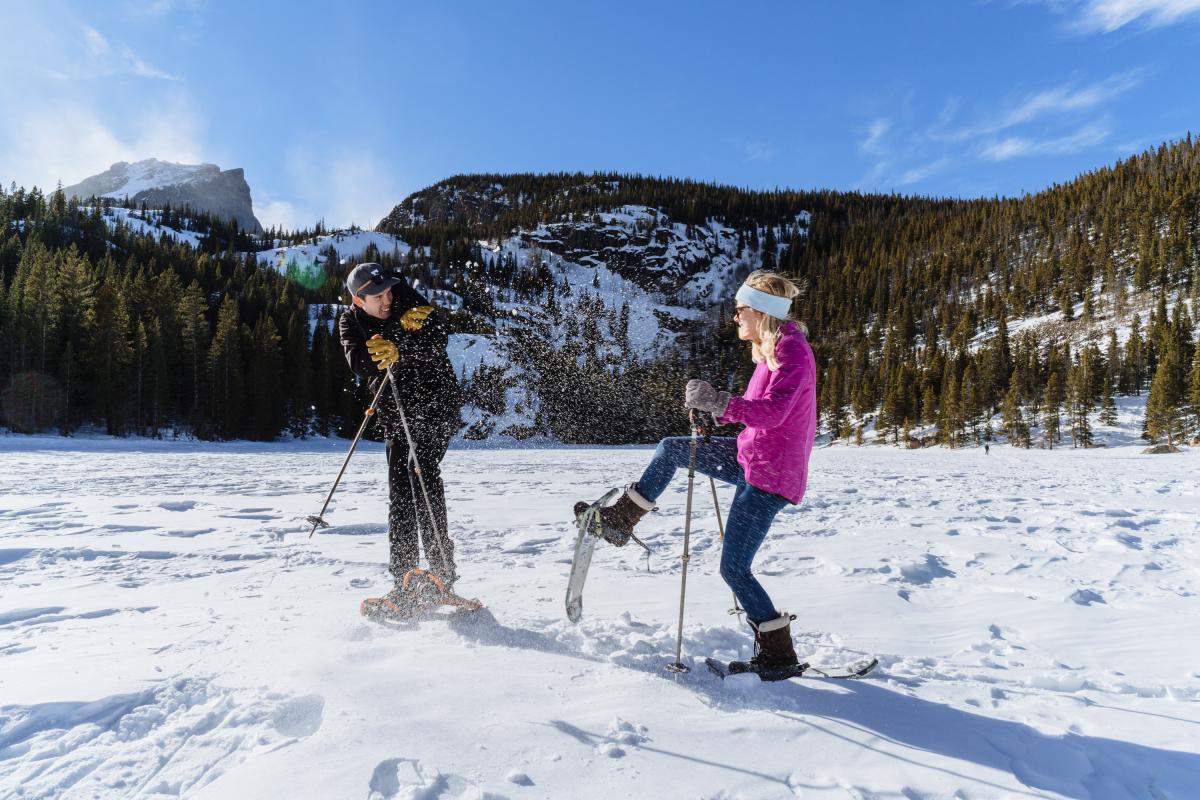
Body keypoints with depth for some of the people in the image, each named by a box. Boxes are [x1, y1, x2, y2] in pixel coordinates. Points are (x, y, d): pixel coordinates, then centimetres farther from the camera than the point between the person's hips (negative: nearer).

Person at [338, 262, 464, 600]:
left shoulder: (406, 299, -7)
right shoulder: (350, 322, 0)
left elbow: (437, 342, -18)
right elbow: (360, 362, -20)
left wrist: (398, 350, -31)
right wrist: (401, 328, -29)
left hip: (436, 403, -4)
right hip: (396, 412, 4)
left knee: (423, 470, -18)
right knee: (399, 486, 3)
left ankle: (440, 565, -14)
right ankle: (403, 575, 11)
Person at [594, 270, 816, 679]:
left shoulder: (791, 350, -18)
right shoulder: (773, 348, 13)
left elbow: (772, 411, -31)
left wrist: (719, 401, -39)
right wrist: (716, 408, 6)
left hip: (769, 475, -10)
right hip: (751, 457, 10)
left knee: (734, 568, -4)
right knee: (670, 449, 10)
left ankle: (778, 653, 12)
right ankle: (620, 519, 20)